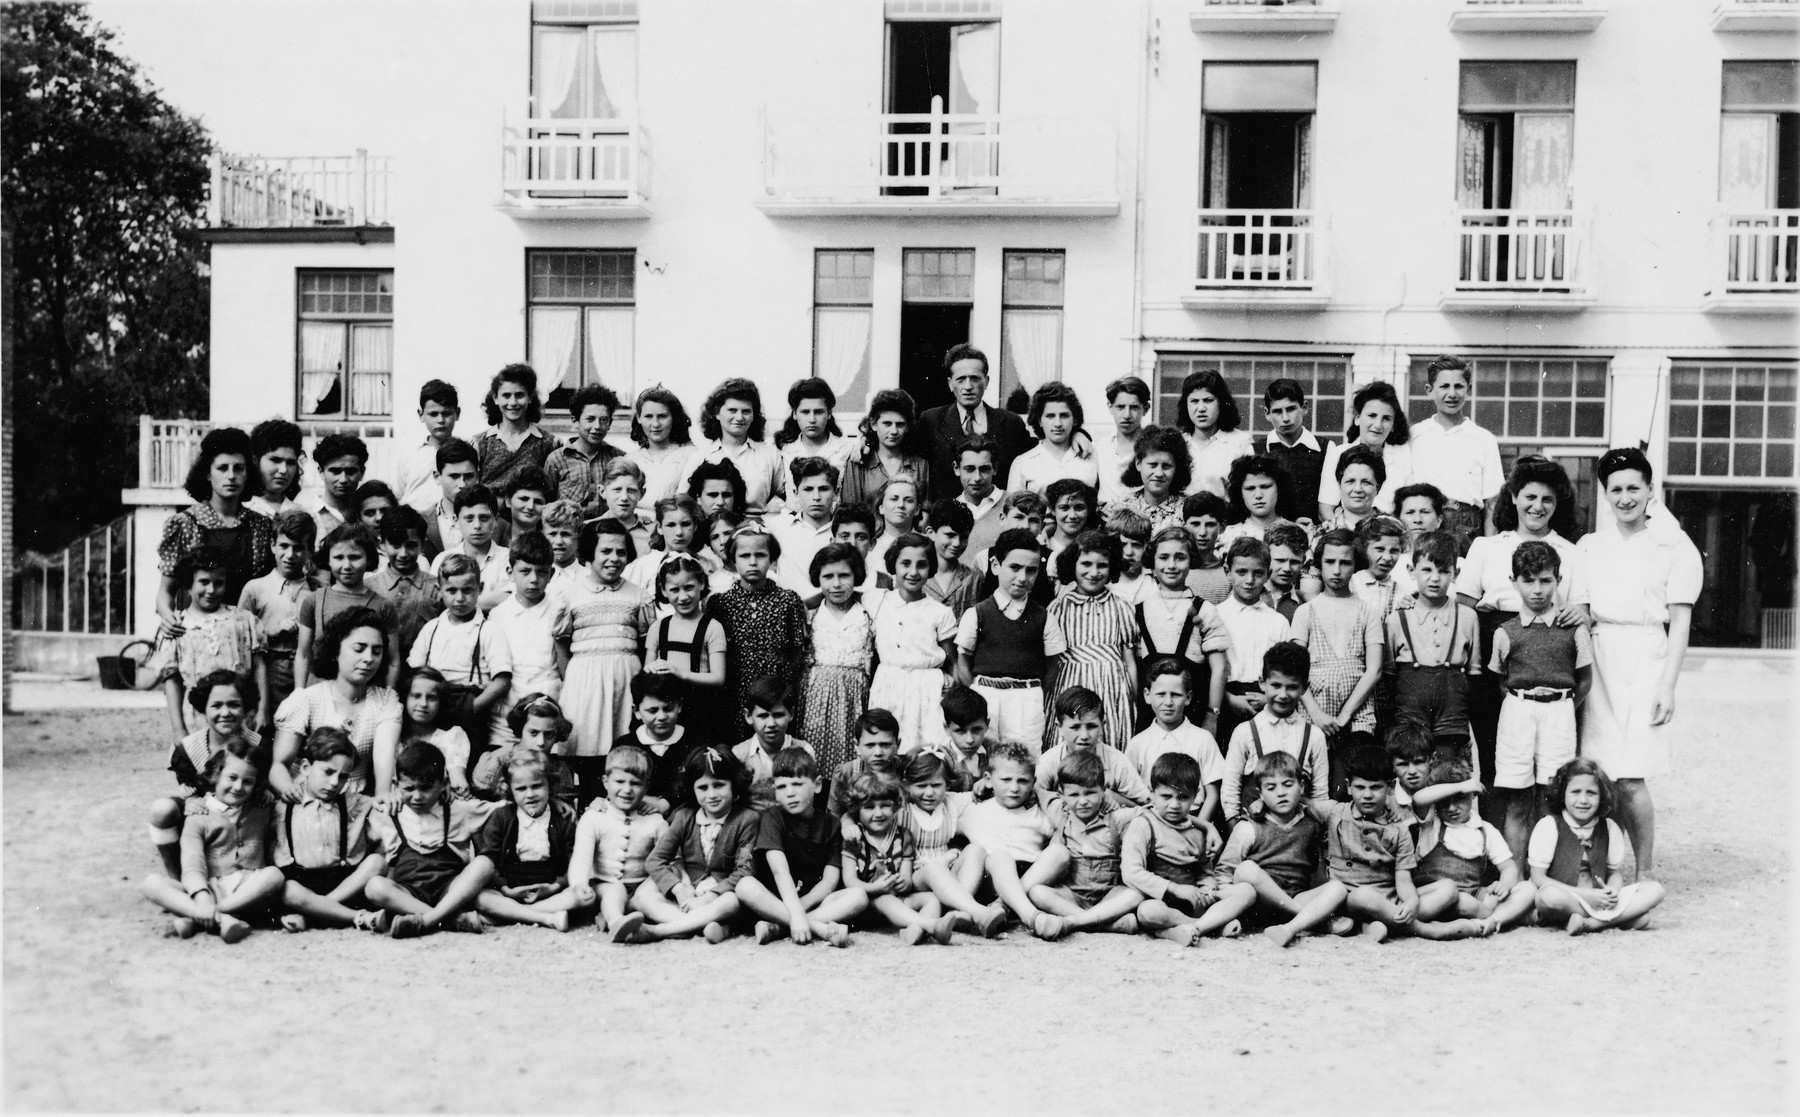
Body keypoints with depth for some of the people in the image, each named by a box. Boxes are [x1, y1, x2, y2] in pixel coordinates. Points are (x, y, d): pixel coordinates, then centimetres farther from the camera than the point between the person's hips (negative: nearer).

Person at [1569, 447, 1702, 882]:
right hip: (1597, 664, 4)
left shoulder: (1674, 545, 3)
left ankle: (1645, 876, 5)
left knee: (1630, 780, -10)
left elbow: (1680, 621, 0)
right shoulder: (1590, 545, 14)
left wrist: (1668, 685, -8)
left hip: (1645, 664, -3)